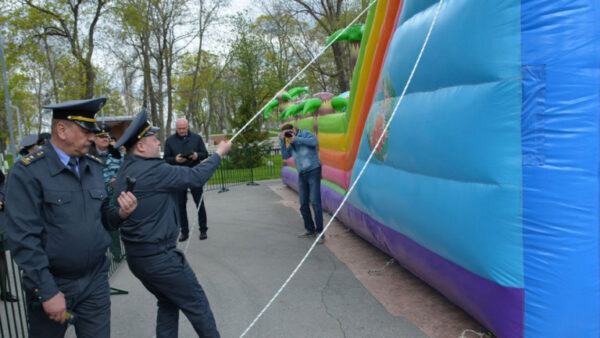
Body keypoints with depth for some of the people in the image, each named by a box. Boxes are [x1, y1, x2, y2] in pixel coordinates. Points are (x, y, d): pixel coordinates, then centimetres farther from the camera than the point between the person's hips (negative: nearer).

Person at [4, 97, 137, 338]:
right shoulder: (27, 172, -13)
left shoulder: (95, 166, 5)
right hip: (50, 283, -4)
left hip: (96, 281, 4)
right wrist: (48, 291, -17)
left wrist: (120, 213, -10)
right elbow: (23, 238, -17)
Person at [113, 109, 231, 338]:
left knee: (168, 304, 22)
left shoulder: (125, 171, 8)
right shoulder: (152, 170, -20)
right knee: (197, 306, 6)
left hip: (135, 256, 9)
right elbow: (195, 177, -17)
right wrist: (219, 154, -3)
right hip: (159, 257, -9)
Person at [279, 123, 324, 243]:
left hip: (313, 171, -7)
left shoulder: (305, 133, 0)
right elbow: (285, 156, 7)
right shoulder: (291, 145, 18)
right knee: (303, 204, 6)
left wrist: (296, 139, -15)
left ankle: (320, 232, -8)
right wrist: (282, 141, -2)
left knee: (315, 202, -11)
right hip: (302, 175, 7)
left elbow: (315, 141, -19)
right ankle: (310, 230, 18)